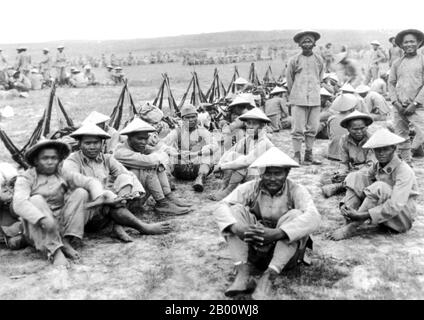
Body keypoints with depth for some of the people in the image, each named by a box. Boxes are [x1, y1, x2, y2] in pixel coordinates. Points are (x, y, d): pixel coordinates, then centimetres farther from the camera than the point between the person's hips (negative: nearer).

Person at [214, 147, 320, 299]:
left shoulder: (296, 190, -11)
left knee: (295, 215, -26)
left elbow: (313, 217, -30)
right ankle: (243, 273, -28)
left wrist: (276, 233, -44)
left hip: (285, 253, -1)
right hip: (253, 249, 2)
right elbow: (222, 207, -18)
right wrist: (237, 228, -40)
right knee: (236, 209, -17)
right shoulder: (251, 188, -5)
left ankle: (267, 278, -33)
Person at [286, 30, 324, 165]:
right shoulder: (294, 60, 0)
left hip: (315, 99, 3)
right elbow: (289, 79, 9)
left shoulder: (319, 60, 9)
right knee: (298, 129, -5)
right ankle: (297, 156, 1)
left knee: (312, 128, 4)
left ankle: (309, 156, 13)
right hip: (298, 99, -3)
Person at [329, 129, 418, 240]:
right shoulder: (377, 166, -1)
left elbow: (395, 206, -31)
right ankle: (350, 220, -19)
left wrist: (362, 216, -35)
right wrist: (344, 205, -19)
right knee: (355, 177, -6)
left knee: (380, 187, -34)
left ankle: (354, 226, -23)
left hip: (403, 217, -6)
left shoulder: (404, 171, -21)